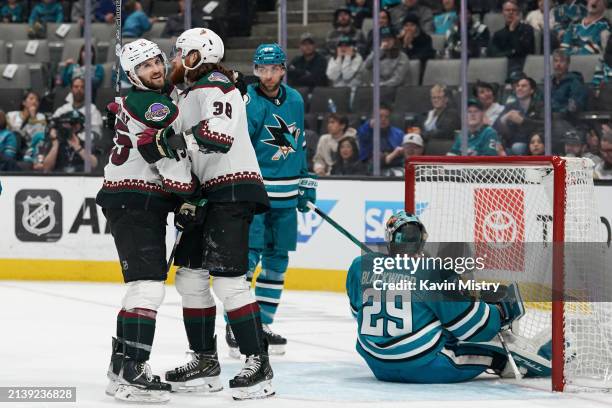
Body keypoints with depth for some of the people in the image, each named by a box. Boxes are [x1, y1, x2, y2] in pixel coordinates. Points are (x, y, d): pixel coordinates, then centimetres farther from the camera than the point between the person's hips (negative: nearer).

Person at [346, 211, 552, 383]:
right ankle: (543, 361, 27)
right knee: (490, 340, 10)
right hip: (425, 367, -6)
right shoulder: (433, 272, -13)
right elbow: (465, 321, -8)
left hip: (378, 367, 6)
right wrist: (500, 313, 9)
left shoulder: (359, 267, 0)